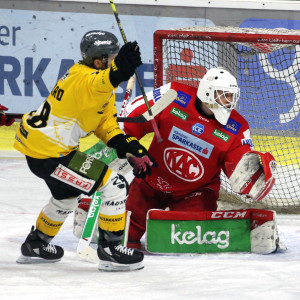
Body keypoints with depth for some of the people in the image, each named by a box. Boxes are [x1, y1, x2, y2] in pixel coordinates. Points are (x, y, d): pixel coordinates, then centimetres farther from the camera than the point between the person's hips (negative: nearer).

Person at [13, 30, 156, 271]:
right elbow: (96, 87, -49)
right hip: (49, 154, -11)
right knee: (114, 186, -11)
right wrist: (118, 70, -69)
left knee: (67, 195, 34)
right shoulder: (84, 80, -23)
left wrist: (129, 147, 2)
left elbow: (106, 124, 15)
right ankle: (110, 250, -3)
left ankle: (36, 245, 50)